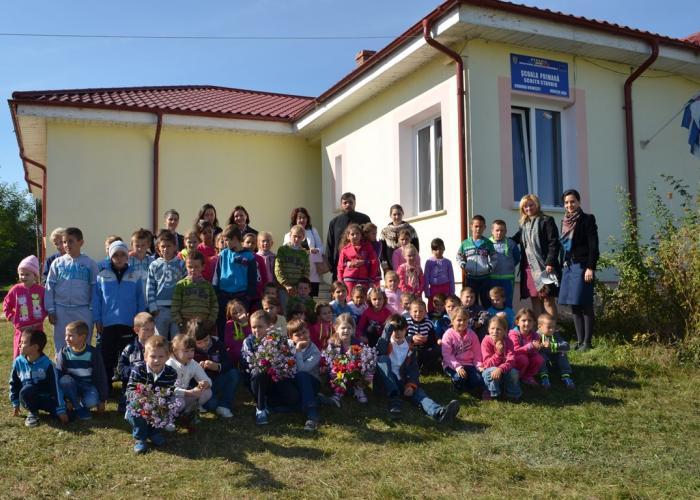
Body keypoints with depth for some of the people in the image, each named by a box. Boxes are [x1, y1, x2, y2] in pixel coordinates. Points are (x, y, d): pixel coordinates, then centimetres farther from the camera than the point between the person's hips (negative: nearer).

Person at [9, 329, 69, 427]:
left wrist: (60, 410, -19)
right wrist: (15, 403, 8)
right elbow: (14, 383, 7)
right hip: (28, 398, 3)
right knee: (27, 389, -36)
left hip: (46, 398, -3)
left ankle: (52, 410, 7)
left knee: (68, 416, -25)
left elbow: (56, 387, -17)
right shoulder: (18, 361, -8)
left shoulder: (47, 364, -18)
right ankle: (33, 412, -8)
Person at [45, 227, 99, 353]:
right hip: (61, 310, 2)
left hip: (83, 311, -1)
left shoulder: (89, 263, 0)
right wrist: (51, 310, 1)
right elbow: (50, 287, 6)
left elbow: (95, 288, 1)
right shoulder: (57, 263, 4)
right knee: (61, 344, 9)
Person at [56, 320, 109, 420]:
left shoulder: (93, 353, -14)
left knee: (91, 402, -33)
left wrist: (102, 401, -6)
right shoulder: (64, 353, -10)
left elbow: (101, 377, -8)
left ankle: (82, 403, 5)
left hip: (88, 386, -2)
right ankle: (78, 408, -14)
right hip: (72, 386, 2)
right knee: (65, 380, -31)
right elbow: (59, 376, -9)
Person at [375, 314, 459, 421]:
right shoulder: (386, 343, 4)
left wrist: (411, 385, -15)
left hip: (402, 381, 2)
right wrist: (389, 326, -21)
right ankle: (394, 398, -34)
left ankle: (438, 412, -61)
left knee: (417, 391, -29)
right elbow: (380, 351, -21)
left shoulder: (410, 348, 13)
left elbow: (414, 369, 5)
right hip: (385, 381, -2)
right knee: (382, 358, -28)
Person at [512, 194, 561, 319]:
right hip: (528, 267, 6)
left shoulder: (546, 221, -1)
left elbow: (554, 243, -8)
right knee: (534, 300, 7)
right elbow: (516, 240, 23)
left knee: (548, 300, -6)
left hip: (543, 266, -6)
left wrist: (550, 263, -16)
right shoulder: (524, 224, 18)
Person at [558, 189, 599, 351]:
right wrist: (563, 266, 13)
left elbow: (593, 246, -10)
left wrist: (590, 268, -16)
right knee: (574, 306, 8)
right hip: (568, 266, 7)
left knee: (585, 305, -4)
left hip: (582, 266, -7)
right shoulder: (565, 221, 14)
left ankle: (587, 342, 0)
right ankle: (579, 340, 14)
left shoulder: (587, 219, -5)